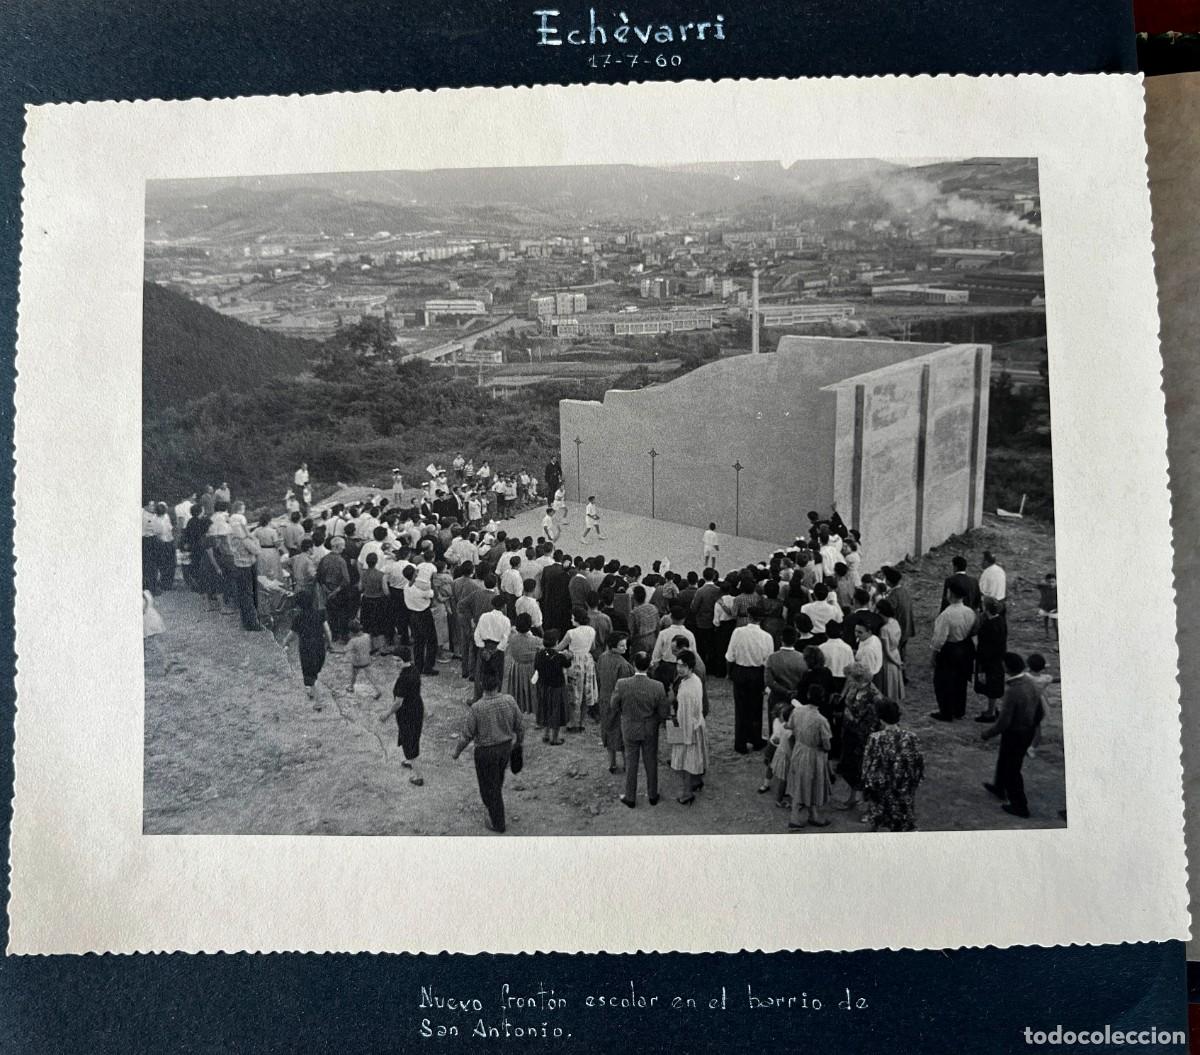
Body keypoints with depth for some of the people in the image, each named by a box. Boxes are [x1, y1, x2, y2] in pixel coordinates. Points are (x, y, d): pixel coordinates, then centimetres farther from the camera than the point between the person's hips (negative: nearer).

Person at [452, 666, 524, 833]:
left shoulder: (476, 708, -26)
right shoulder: (510, 701, -16)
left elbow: (467, 735, -16)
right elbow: (520, 727, -3)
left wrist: (456, 752, 2)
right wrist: (518, 742, 18)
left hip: (486, 752, -4)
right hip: (506, 747, 4)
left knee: (489, 786, 16)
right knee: (498, 782, 28)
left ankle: (497, 823, 30)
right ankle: (492, 807, 52)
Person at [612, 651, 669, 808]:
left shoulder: (622, 684, -24)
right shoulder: (658, 687, -23)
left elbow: (615, 706, -7)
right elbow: (663, 714, -13)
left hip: (629, 730, 0)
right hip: (650, 730, 0)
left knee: (631, 764, 17)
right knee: (651, 762, 19)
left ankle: (630, 798, 30)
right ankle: (652, 796, 35)